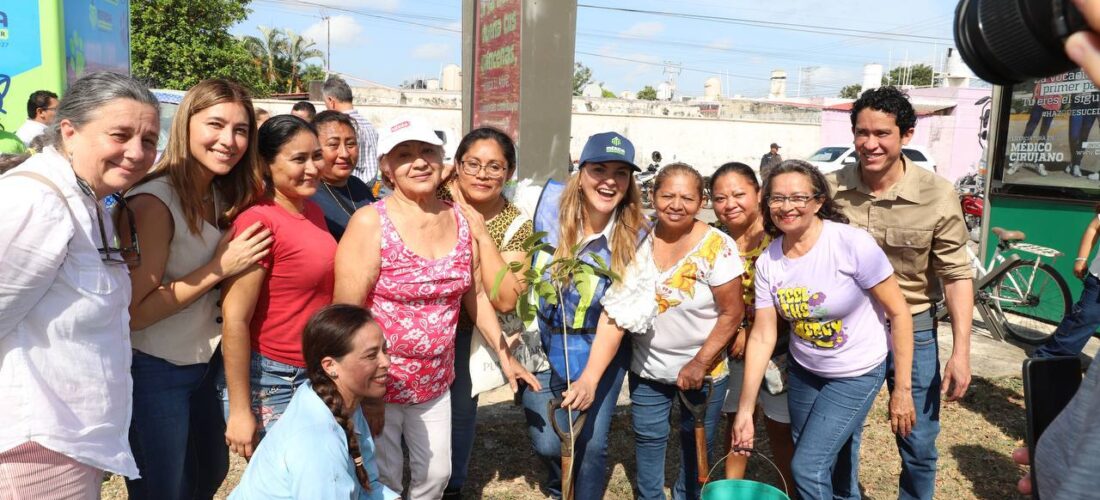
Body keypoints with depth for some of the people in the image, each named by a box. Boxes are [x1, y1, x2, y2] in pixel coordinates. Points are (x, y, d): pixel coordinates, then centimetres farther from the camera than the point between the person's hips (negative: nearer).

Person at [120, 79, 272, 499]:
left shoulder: (224, 197, 2)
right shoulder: (153, 202, -22)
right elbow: (135, 311, -22)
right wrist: (219, 268, -23)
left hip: (205, 364, 8)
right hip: (154, 373, -7)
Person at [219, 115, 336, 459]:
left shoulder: (313, 211, 7)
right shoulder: (257, 221, -18)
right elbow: (234, 318, -20)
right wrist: (239, 411, -18)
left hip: (314, 375, 8)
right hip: (267, 380, -7)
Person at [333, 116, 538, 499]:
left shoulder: (460, 221, 0)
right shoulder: (370, 223, -15)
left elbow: (476, 296, 10)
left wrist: (505, 357, 13)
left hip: (436, 382, 5)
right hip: (378, 384, -4)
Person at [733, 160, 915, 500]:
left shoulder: (853, 244, -23)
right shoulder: (767, 262, -9)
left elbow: (898, 312, -16)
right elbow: (762, 336, -7)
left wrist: (902, 389, -15)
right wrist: (745, 409, -8)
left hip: (857, 373, -5)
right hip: (803, 372, 5)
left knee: (807, 467, -8)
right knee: (829, 466, 17)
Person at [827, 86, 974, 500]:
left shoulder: (937, 194, -13)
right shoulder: (831, 189, -9)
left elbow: (957, 275, -7)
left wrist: (961, 351, -11)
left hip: (913, 330, -1)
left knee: (919, 446, 12)